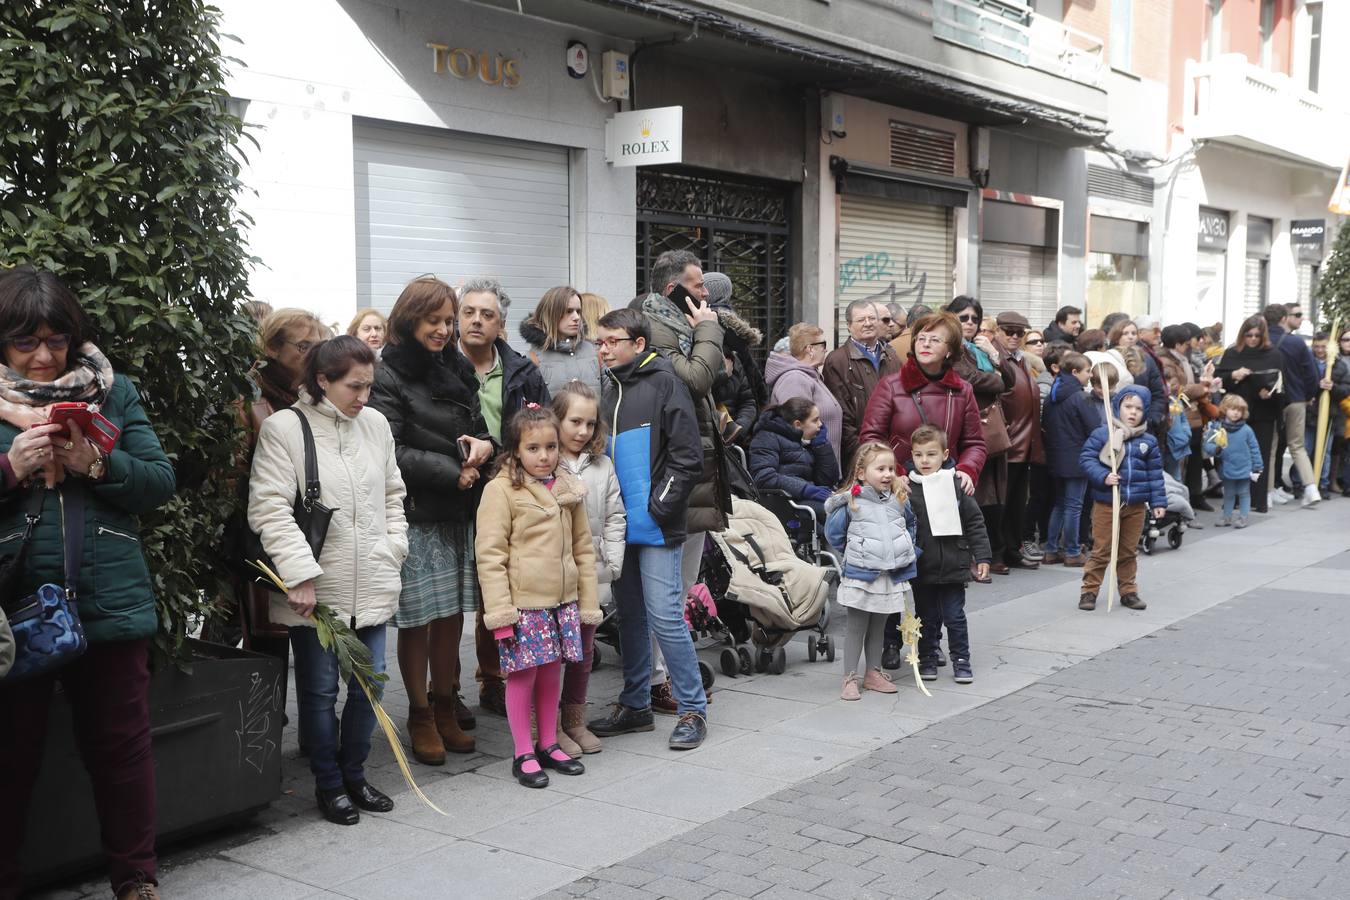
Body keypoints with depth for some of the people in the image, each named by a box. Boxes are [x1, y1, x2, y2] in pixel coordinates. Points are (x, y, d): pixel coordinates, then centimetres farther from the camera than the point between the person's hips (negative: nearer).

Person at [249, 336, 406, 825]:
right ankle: (329, 784, 22)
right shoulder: (284, 428, -9)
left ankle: (354, 774, 29)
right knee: (320, 689, 6)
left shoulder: (375, 424, 8)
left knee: (368, 684, 11)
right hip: (315, 589, -5)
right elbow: (270, 508, -14)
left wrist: (393, 550, 7)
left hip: (371, 586, 5)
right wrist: (300, 575, -19)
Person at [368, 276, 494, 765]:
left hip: (459, 513, 6)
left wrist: (484, 445, -3)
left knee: (452, 614, 11)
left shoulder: (456, 368, 13)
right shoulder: (388, 376, -8)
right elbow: (390, 452, -14)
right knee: (417, 618, 2)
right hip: (416, 516, -6)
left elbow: (479, 427, 21)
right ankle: (420, 716, 15)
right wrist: (452, 472, -14)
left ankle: (446, 706, 25)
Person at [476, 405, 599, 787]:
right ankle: (523, 755, 14)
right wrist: (500, 611, -15)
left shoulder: (569, 488, 9)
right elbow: (489, 555, -10)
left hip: (562, 601, 5)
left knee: (551, 673, 13)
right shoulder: (501, 490, -8)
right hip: (523, 602, -5)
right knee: (522, 675, 2)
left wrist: (588, 603, 12)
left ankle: (549, 745, 28)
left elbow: (583, 549, 15)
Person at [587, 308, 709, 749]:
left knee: (664, 614, -8)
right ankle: (635, 705, 24)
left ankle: (693, 708, 3)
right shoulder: (610, 391, 15)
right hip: (621, 525, 7)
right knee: (629, 614, 13)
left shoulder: (664, 383, -7)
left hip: (657, 528, -7)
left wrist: (659, 507, -15)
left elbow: (687, 457, -12)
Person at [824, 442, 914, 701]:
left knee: (878, 627, 16)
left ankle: (873, 673, 27)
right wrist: (854, 553, 3)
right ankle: (850, 679, 9)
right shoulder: (850, 502, -11)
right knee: (856, 628, 3)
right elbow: (834, 534, -1)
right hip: (861, 576, -5)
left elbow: (911, 524, 23)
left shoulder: (899, 499, 3)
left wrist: (904, 550, 15)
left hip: (893, 575, 5)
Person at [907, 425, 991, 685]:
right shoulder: (908, 489, -5)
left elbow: (975, 522, 3)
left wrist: (982, 556, 0)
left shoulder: (956, 485, -1)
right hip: (922, 569, 0)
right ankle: (928, 660, 26)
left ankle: (961, 661, 19)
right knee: (926, 618, 12)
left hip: (953, 567, 0)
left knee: (955, 617, 6)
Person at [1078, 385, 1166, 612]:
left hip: (1136, 505, 4)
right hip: (1106, 503, -3)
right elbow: (1086, 459, -10)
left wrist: (1158, 502, 6)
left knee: (1129, 551, 14)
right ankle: (1089, 591, 10)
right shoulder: (1102, 435, -7)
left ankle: (1128, 591, 25)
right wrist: (1103, 477, -23)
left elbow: (1154, 474, 9)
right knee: (1101, 550, 1)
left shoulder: (1148, 441, 5)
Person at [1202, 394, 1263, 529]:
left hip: (1244, 469, -1)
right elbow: (1207, 445, -10)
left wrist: (1256, 468, -2)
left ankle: (1243, 518, 17)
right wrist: (1216, 449, -31)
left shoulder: (1246, 429, -9)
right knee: (1228, 494, 15)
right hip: (1227, 470, 1)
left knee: (1244, 494, 10)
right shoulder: (1217, 428, -9)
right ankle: (1227, 517, 25)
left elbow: (1254, 449, -2)